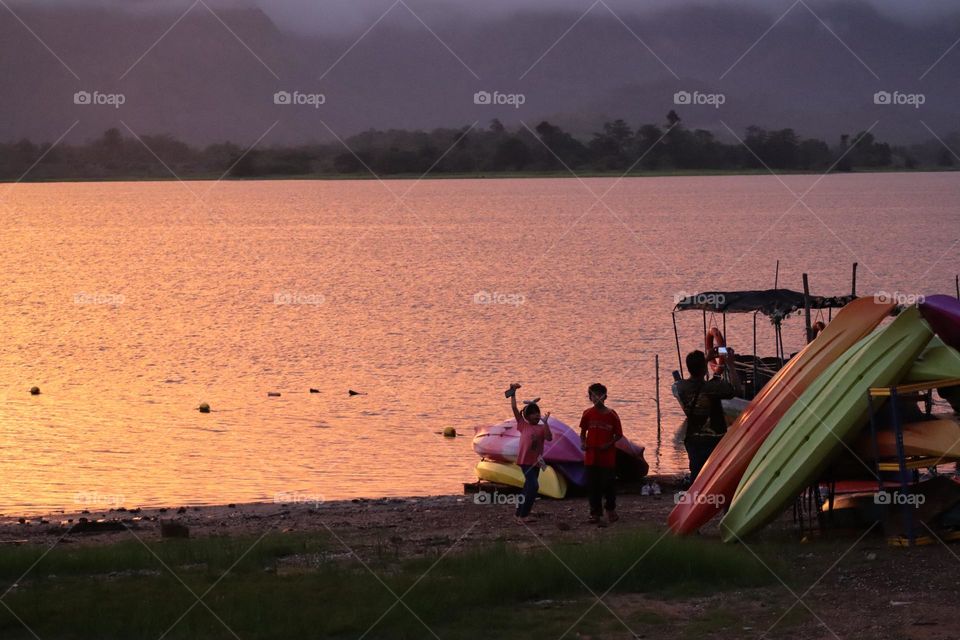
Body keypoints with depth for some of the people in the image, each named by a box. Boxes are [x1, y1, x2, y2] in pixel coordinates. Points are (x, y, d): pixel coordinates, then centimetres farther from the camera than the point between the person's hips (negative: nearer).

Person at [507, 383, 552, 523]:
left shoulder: (542, 428, 8)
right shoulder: (523, 425, 2)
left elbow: (549, 437, -11)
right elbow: (514, 409, -2)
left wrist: (545, 422, -15)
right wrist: (513, 392, -5)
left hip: (536, 462, 5)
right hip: (525, 460, -5)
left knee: (528, 489, 12)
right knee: (534, 486, -18)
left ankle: (520, 514, 24)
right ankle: (524, 515, -13)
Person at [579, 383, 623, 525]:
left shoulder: (612, 415, -5)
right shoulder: (588, 414, 1)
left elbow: (619, 435, 1)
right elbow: (583, 433, 11)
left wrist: (609, 444, -14)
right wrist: (583, 443, -8)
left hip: (608, 456, -2)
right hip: (591, 457, 2)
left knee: (609, 484, 2)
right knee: (593, 486, 3)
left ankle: (610, 509, 25)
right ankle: (596, 514, 10)